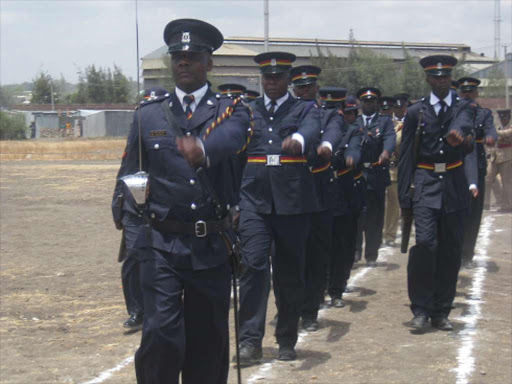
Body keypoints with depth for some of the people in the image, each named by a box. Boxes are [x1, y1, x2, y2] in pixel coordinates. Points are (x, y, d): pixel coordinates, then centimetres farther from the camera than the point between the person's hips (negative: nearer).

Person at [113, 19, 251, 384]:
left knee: (208, 340, 9)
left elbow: (232, 134, -22)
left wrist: (203, 148, -45)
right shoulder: (148, 115, 9)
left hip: (211, 245, 0)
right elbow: (128, 176, 15)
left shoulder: (232, 110, 3)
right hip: (161, 244, 0)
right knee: (162, 333, -13)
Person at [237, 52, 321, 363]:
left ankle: (287, 342, 17)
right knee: (253, 265, -11)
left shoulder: (306, 109, 7)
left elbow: (312, 131, -16)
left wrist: (298, 139, -40)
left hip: (293, 201, -1)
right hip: (254, 200, 1)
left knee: (290, 272, 5)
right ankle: (251, 341, -9)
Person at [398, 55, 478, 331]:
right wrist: (404, 197, 0)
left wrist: (458, 131, -44)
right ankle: (421, 309, -6)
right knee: (425, 243, -16)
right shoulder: (415, 112, 7)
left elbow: (464, 122, -19)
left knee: (450, 251, 4)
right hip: (425, 186, -1)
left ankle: (441, 312, 15)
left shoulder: (464, 107, 8)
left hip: (454, 187, 2)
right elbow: (405, 156, 6)